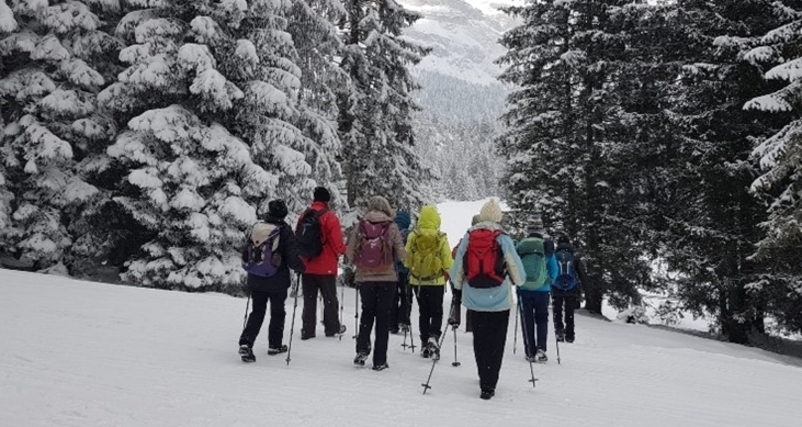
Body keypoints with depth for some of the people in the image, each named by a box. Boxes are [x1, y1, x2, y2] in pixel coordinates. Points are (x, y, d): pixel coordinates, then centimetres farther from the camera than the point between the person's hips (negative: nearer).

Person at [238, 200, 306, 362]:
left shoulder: (257, 228, 0)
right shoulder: (284, 230, -13)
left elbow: (245, 254, 8)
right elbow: (293, 257, -15)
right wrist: (302, 268, 4)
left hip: (256, 281, 3)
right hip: (277, 282, -3)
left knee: (257, 312, 11)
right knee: (277, 312, 15)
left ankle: (246, 342, -5)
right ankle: (274, 345, 23)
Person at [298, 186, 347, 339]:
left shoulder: (303, 216, 4)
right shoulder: (330, 217, -12)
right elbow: (337, 243, -14)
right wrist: (342, 250, 7)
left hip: (306, 266, 4)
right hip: (326, 266, -4)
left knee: (309, 299, 11)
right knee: (330, 298, 10)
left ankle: (307, 329, 11)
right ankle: (332, 328, 19)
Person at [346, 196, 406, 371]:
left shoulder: (360, 226, -3)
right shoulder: (391, 227, -6)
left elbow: (349, 254, -1)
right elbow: (401, 255, -5)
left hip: (364, 278, 1)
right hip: (387, 278, -1)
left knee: (367, 312, 21)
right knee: (383, 317, 8)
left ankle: (362, 349, 7)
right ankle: (379, 360, 10)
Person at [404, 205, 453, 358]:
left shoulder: (412, 236, -8)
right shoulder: (441, 238, -13)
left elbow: (406, 260, 0)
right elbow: (448, 262, -9)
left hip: (417, 281, 2)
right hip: (436, 281, -2)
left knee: (423, 312, 15)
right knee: (436, 312, 10)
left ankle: (424, 344, 17)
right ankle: (434, 337, -12)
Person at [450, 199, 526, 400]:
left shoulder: (468, 238, 0)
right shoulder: (503, 239, -8)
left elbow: (456, 270, 3)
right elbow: (517, 271, -2)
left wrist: (458, 288, 22)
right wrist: (519, 281, 21)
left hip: (475, 299, 3)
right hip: (499, 299, -3)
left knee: (480, 341, 15)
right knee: (496, 343, 5)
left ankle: (485, 380, 25)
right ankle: (488, 385, 3)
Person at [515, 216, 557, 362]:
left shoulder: (520, 246, -3)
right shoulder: (547, 246, -3)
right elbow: (554, 270, 3)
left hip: (524, 290, 0)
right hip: (542, 290, 0)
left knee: (527, 321, 9)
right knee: (542, 320, 13)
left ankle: (530, 352, 10)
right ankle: (540, 349, -1)